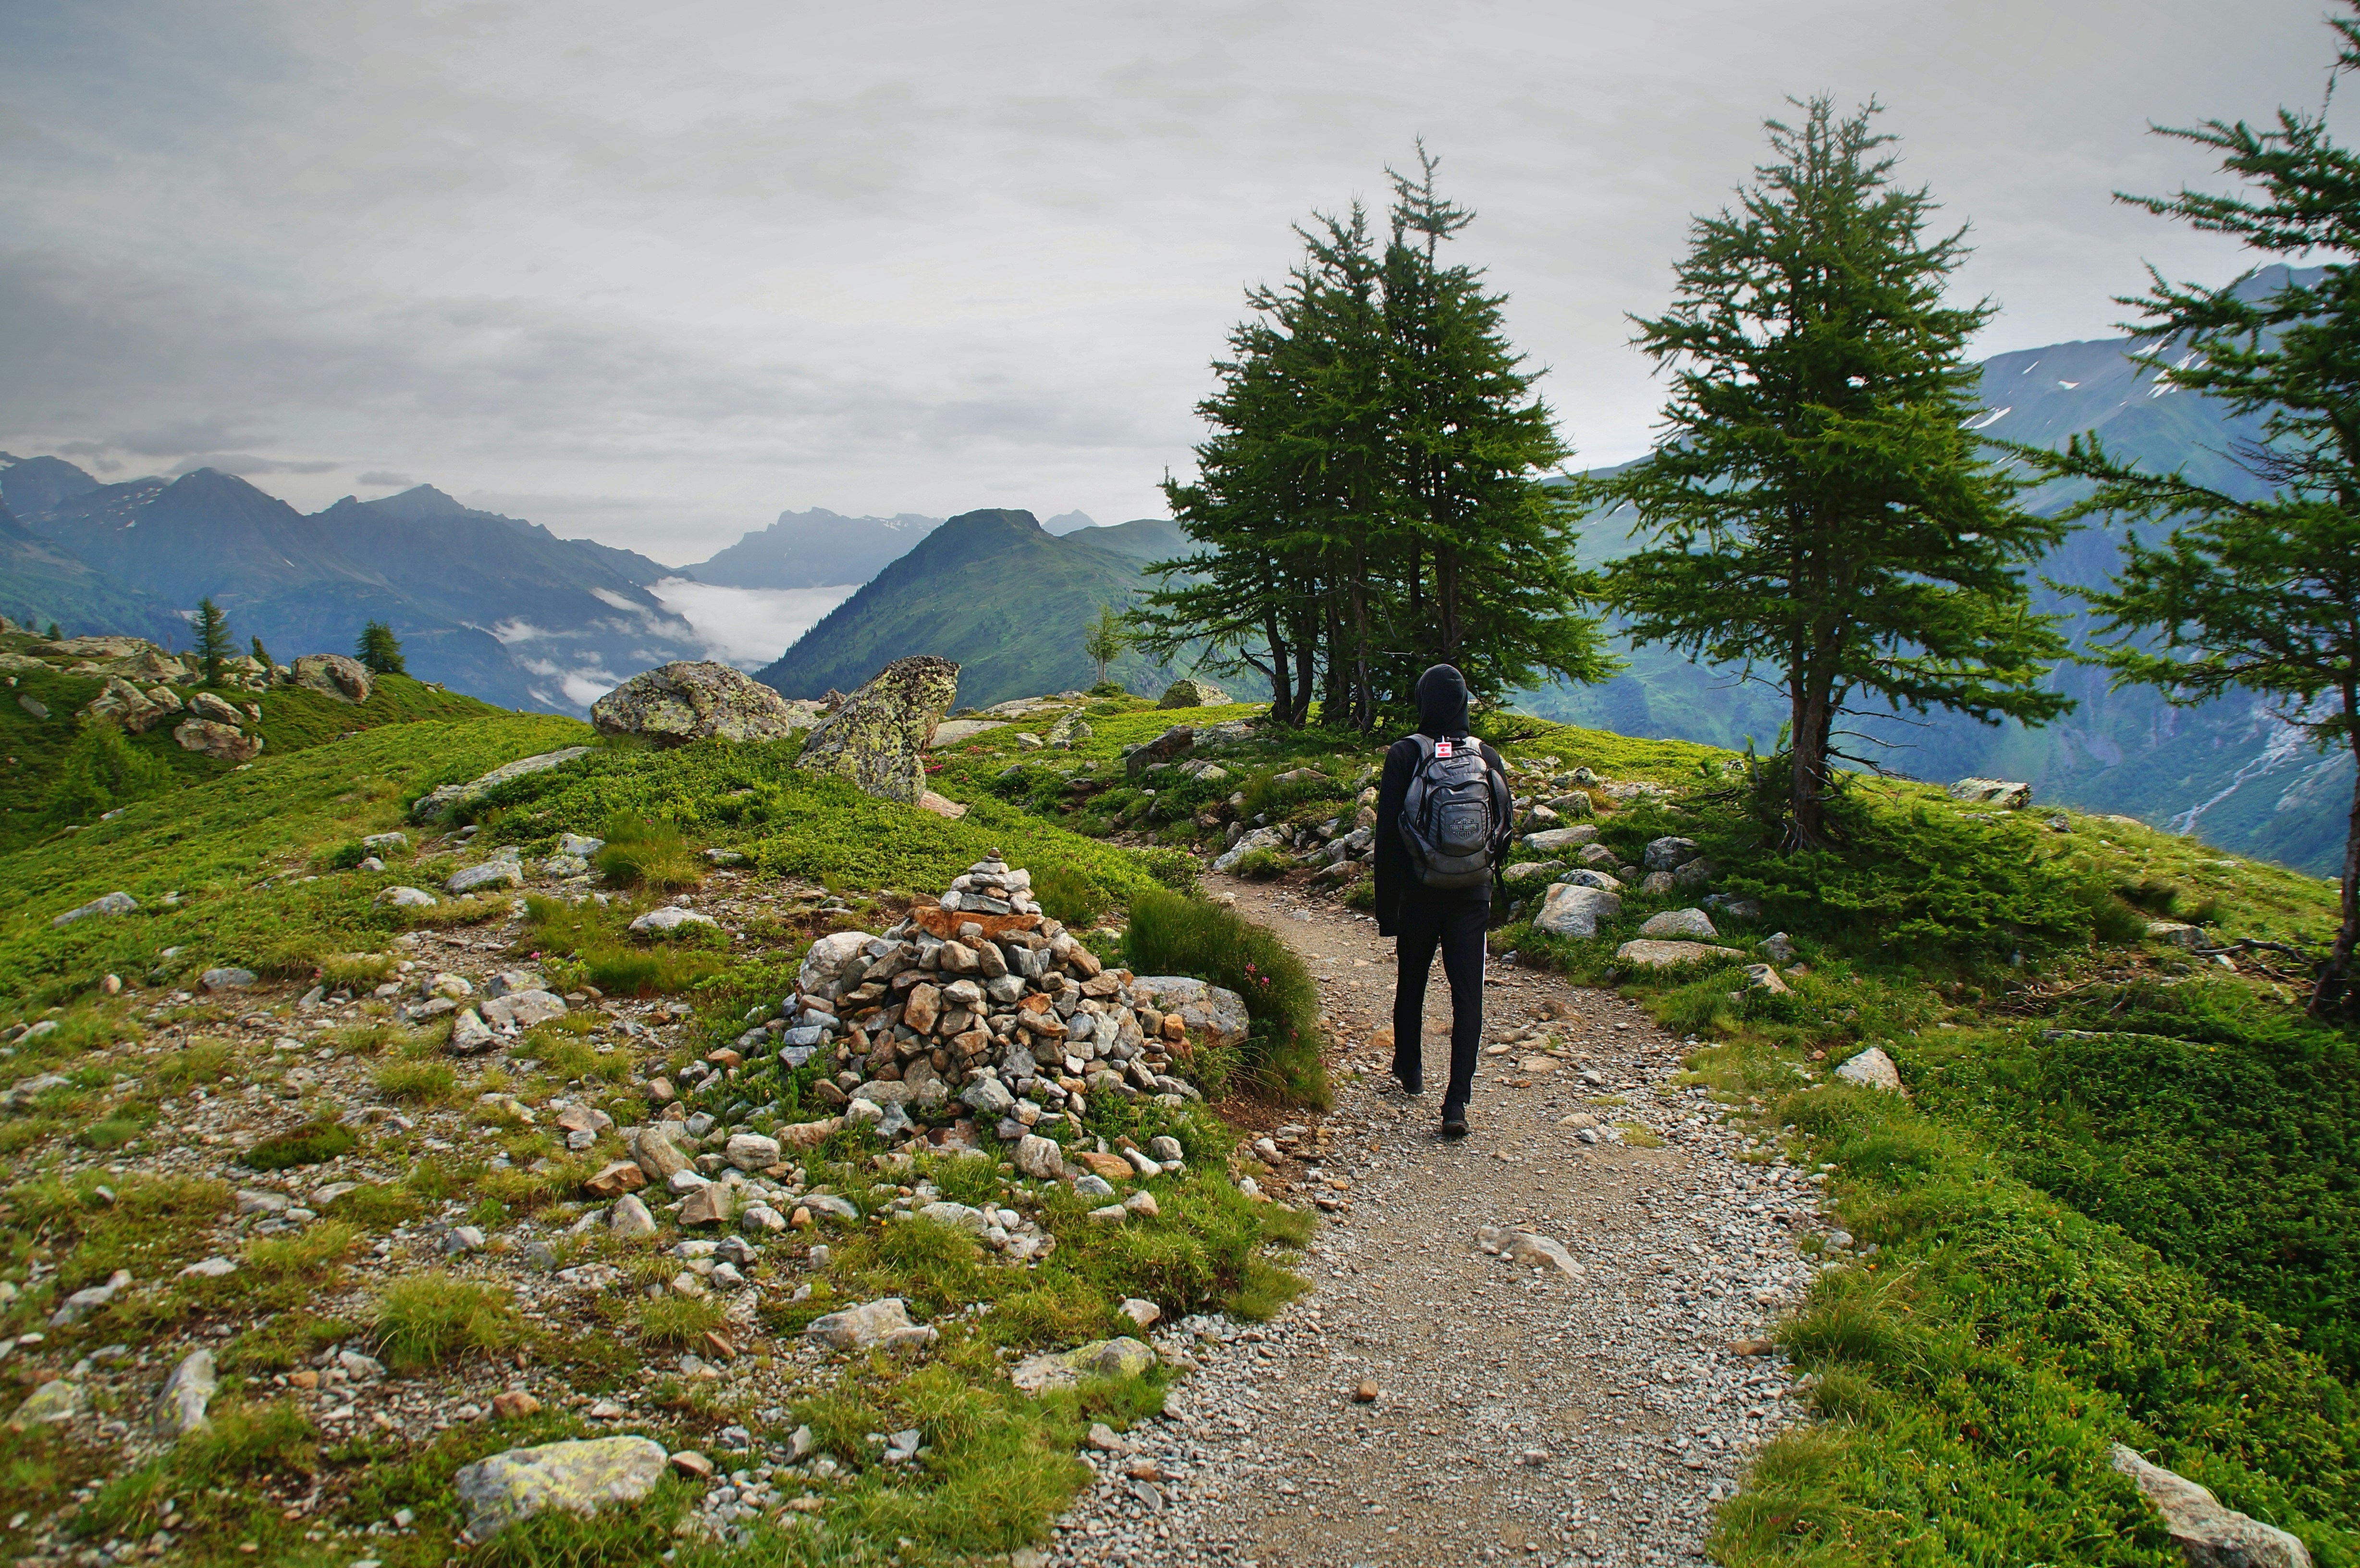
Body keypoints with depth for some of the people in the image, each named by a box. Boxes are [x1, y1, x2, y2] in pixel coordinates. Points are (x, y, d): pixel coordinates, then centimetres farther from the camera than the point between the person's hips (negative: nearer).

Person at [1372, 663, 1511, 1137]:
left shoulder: (1405, 755, -8)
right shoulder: (1488, 757, 0)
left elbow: (1387, 833, -9)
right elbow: (1505, 827, 7)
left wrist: (1386, 907, -4)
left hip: (1419, 892, -1)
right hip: (1473, 895, 1)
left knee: (1411, 984, 19)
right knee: (1468, 995, 0)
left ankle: (1410, 1069, 38)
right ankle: (1457, 1102, -7)